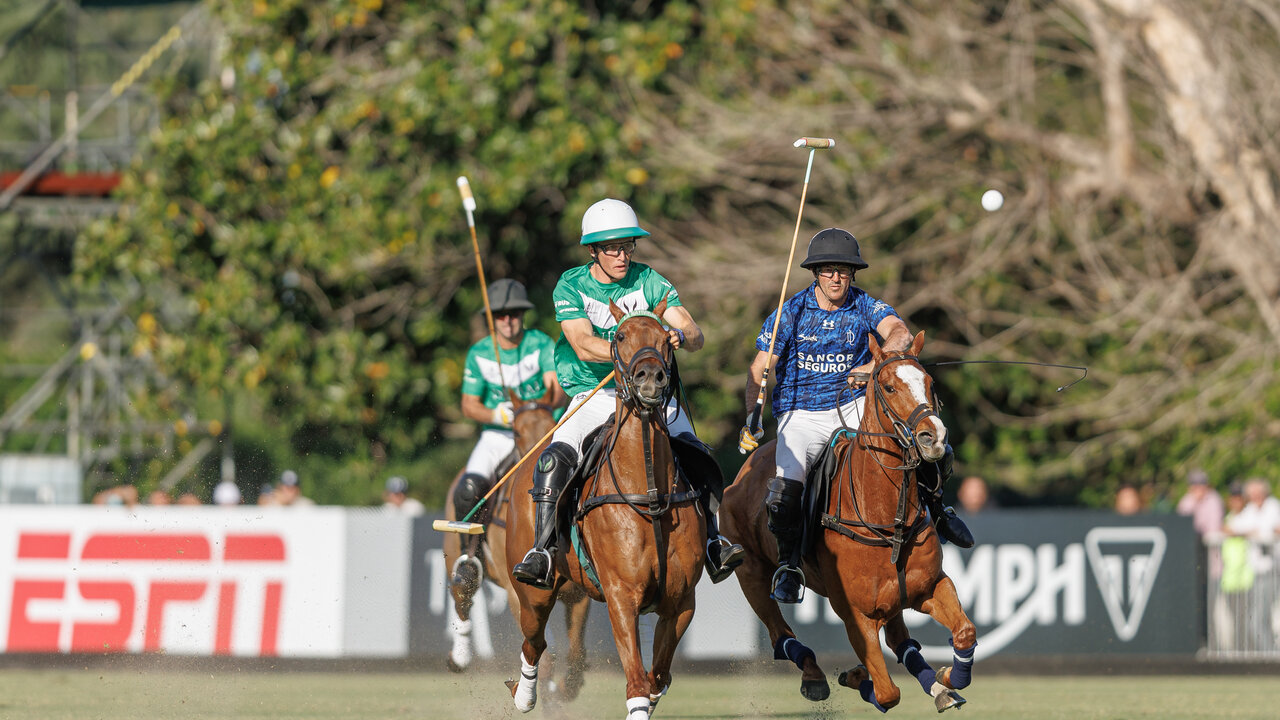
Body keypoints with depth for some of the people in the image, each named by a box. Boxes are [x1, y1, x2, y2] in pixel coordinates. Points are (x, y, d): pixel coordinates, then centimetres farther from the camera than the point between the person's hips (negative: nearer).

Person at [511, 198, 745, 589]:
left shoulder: (649, 283, 0)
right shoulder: (571, 287, -3)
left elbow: (695, 336, -8)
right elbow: (583, 346, -18)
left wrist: (678, 336, -33)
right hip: (593, 394, -1)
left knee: (692, 454, -23)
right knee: (556, 459, -25)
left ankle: (710, 542, -16)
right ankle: (542, 552, -20)